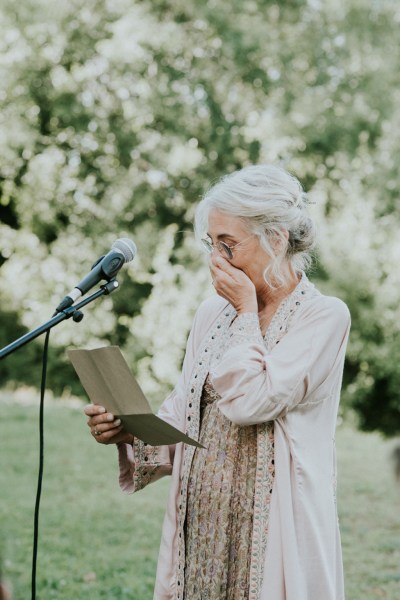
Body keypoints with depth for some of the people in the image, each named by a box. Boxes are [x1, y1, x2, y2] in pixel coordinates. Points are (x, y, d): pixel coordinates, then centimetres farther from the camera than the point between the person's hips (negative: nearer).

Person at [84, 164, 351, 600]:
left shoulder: (324, 316, -8)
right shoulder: (213, 312, 10)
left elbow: (248, 401, -20)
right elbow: (181, 420, 11)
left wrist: (246, 310, -10)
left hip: (272, 528, -5)